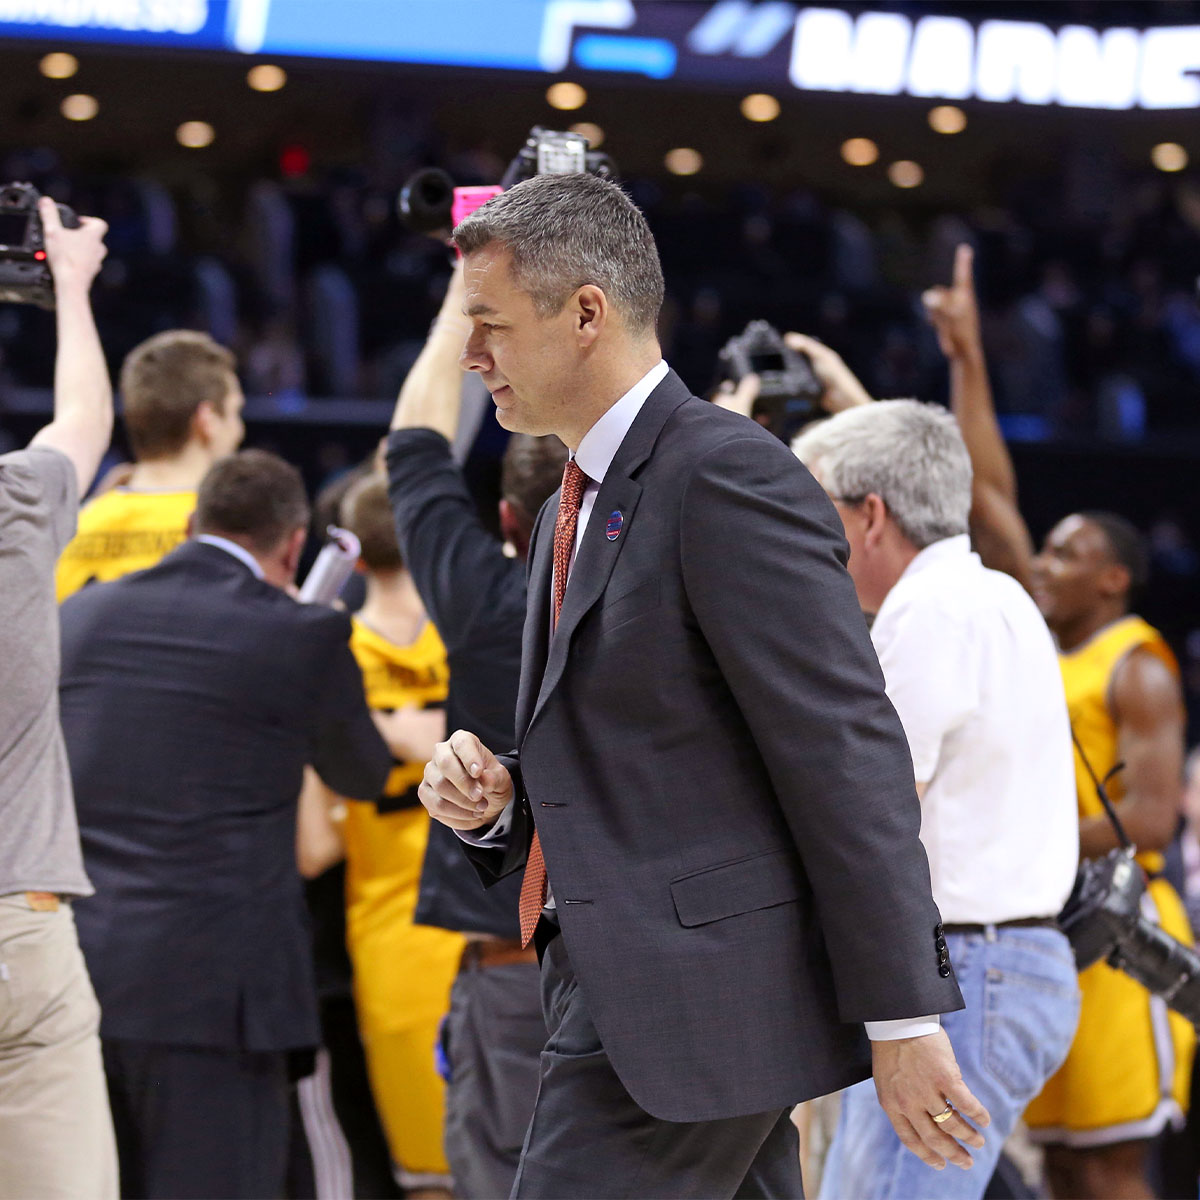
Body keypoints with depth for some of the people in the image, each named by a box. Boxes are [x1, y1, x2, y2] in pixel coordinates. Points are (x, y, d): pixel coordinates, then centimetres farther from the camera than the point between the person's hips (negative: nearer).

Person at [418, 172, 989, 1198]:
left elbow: (847, 758, -16)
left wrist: (903, 1017, -18)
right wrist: (495, 800, 3)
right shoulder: (571, 514, 19)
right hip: (625, 988, 10)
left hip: (697, 992, -10)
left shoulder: (729, 477, -13)